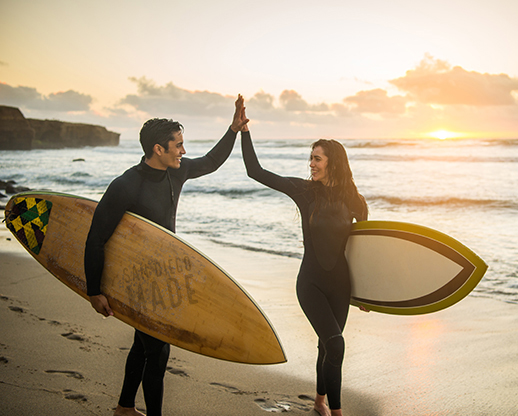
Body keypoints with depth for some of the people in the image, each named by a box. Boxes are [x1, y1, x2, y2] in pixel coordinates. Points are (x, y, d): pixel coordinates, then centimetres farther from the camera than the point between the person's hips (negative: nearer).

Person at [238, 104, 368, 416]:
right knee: (335, 344, -15)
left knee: (328, 345, 14)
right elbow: (256, 171, -8)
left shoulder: (354, 201, -4)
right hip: (311, 282, -2)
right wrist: (244, 131, -14)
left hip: (340, 284, 2)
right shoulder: (304, 190, -8)